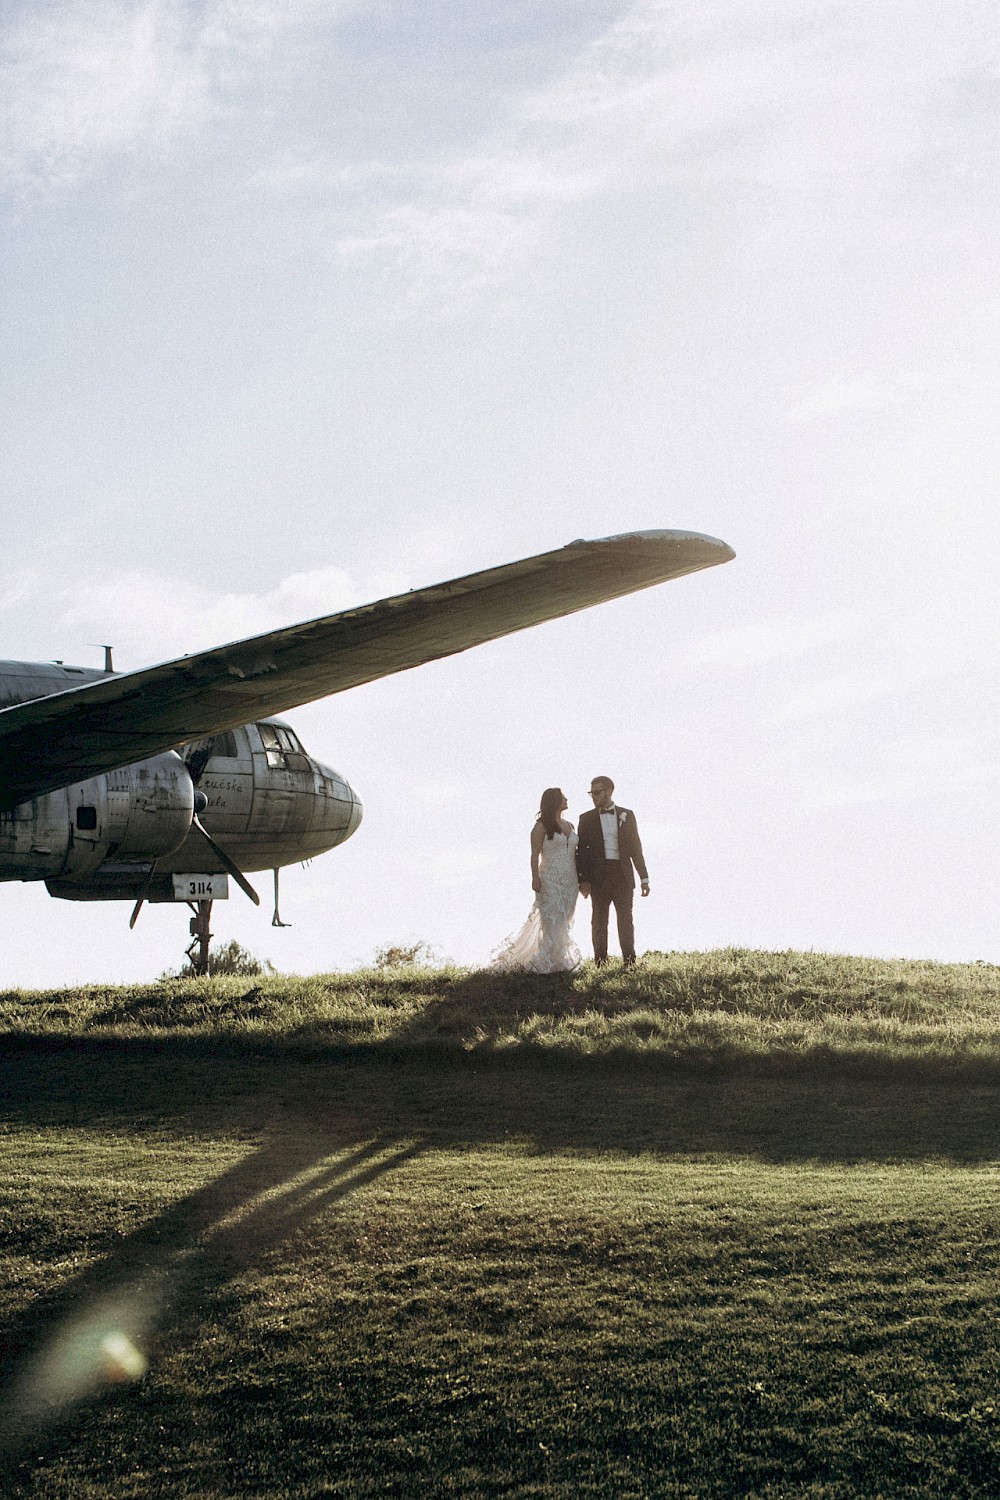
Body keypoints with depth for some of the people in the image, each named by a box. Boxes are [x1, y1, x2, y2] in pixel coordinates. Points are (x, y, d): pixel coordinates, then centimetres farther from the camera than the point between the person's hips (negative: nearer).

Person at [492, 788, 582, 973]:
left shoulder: (569, 826, 15)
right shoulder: (541, 826, -4)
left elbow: (575, 855, 17)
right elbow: (535, 855, -8)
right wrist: (535, 878, -18)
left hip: (570, 881, 6)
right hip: (550, 879, -6)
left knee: (564, 922, 7)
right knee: (552, 922, -9)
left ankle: (561, 961, 11)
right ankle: (550, 963, -5)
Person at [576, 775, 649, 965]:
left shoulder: (627, 815, 8)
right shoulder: (586, 819, 6)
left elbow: (636, 848, 9)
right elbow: (581, 851, 4)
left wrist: (644, 878, 6)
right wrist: (583, 880, -6)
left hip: (623, 876, 0)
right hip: (598, 877, 0)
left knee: (625, 920, -1)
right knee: (599, 922, 2)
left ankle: (630, 962, 3)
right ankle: (600, 963, 6)